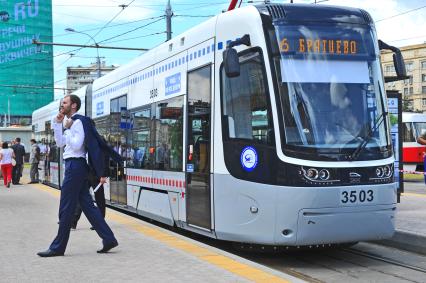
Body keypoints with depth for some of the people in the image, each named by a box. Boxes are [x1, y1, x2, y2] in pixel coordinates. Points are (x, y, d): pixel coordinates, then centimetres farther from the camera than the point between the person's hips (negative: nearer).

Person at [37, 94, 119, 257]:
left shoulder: (78, 122, -12)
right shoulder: (71, 123, 18)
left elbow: (76, 145, -19)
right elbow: (60, 143, 15)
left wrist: (67, 129, -14)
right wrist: (57, 124, 9)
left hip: (75, 166, -10)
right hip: (75, 166, 10)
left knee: (66, 209, -3)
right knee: (87, 205, 10)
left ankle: (58, 247, 5)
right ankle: (109, 239, 10)